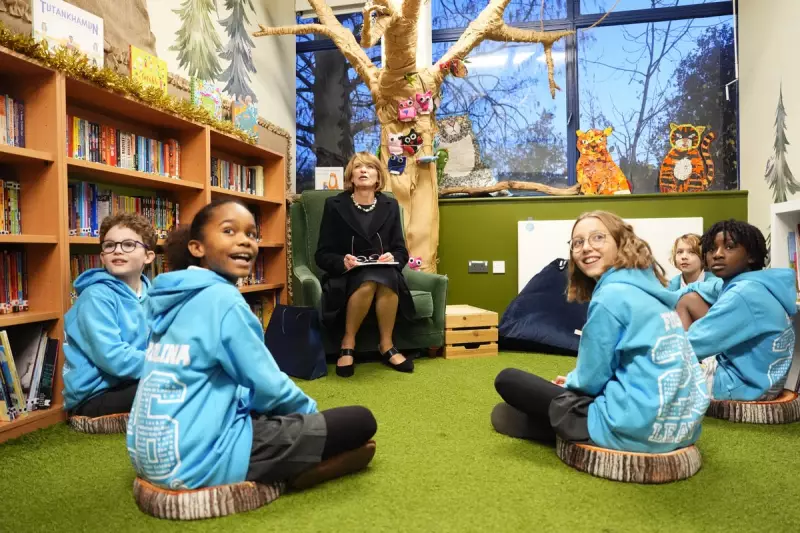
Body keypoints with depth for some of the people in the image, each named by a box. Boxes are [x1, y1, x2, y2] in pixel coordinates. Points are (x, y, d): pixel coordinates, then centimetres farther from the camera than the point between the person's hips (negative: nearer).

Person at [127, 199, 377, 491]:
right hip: (198, 458, -9)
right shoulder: (223, 300, -16)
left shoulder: (179, 298, 11)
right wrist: (311, 411, 9)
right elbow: (269, 387, -12)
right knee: (360, 422, -8)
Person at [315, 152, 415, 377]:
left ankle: (387, 345, -18)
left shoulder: (390, 205, 9)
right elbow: (322, 255, -1)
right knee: (369, 281, -37)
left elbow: (401, 251, 6)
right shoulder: (335, 205, 2)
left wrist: (392, 258, -18)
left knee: (386, 277, -35)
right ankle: (347, 345, -16)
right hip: (346, 276, -2)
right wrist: (342, 262, -23)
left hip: (385, 274, 2)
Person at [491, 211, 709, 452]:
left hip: (637, 427, -9)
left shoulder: (610, 296, -16)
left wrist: (570, 382, 12)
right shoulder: (648, 288, 11)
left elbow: (591, 379, -8)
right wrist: (574, 381, 19)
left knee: (508, 379, 0)